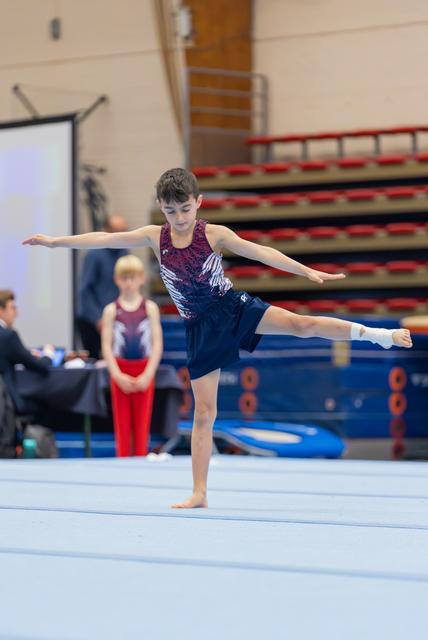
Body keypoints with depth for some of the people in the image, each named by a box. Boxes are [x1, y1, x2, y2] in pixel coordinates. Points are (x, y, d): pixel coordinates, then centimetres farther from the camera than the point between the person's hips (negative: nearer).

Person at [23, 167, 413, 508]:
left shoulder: (214, 234, -7)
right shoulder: (155, 237, -1)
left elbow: (261, 253, -9)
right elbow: (105, 240, 1)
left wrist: (307, 271, -16)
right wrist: (56, 242, 0)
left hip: (233, 309, -1)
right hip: (202, 329, 1)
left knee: (301, 324, -22)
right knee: (204, 412, 1)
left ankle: (374, 333, -14)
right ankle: (199, 493, 4)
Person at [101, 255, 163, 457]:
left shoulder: (150, 308, 0)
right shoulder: (111, 310, 1)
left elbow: (157, 344, -3)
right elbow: (106, 346, -3)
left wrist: (148, 375, -12)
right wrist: (118, 375, -13)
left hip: (144, 374, 0)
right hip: (120, 373, 0)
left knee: (142, 424, 1)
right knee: (122, 424, 3)